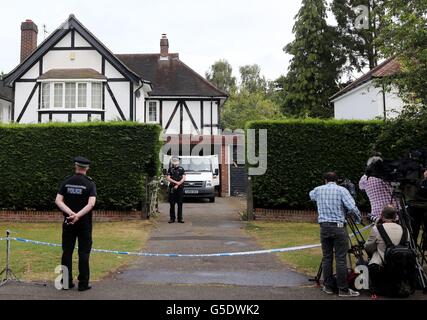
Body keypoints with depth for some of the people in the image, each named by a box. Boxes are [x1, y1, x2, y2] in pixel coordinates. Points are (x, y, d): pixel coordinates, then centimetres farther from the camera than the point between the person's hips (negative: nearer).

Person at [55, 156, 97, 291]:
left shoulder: (66, 182, 2)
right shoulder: (90, 183, -6)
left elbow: (58, 201, -7)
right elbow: (91, 204, -20)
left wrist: (71, 213, -15)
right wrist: (78, 215, -21)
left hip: (68, 222, 3)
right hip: (84, 223, -3)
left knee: (67, 252, 9)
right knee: (83, 253, 3)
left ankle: (66, 282, 13)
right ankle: (83, 284, 6)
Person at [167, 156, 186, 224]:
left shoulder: (181, 169, 8)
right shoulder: (170, 169, 9)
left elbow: (184, 178, 0)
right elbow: (168, 178, 0)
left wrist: (178, 185, -11)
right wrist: (176, 182, -14)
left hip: (180, 188, 0)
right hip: (172, 188, 0)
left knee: (180, 204, 1)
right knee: (172, 204, 1)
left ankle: (180, 218, 4)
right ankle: (172, 218, 6)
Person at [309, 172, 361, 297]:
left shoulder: (318, 190, 9)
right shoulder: (341, 190, -2)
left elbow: (311, 195, 33)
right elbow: (352, 208, -12)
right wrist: (357, 218, 7)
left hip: (324, 227, 4)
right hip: (338, 227, -4)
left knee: (327, 257, 10)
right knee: (341, 259, -2)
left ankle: (328, 287, 15)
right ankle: (343, 289, 1)